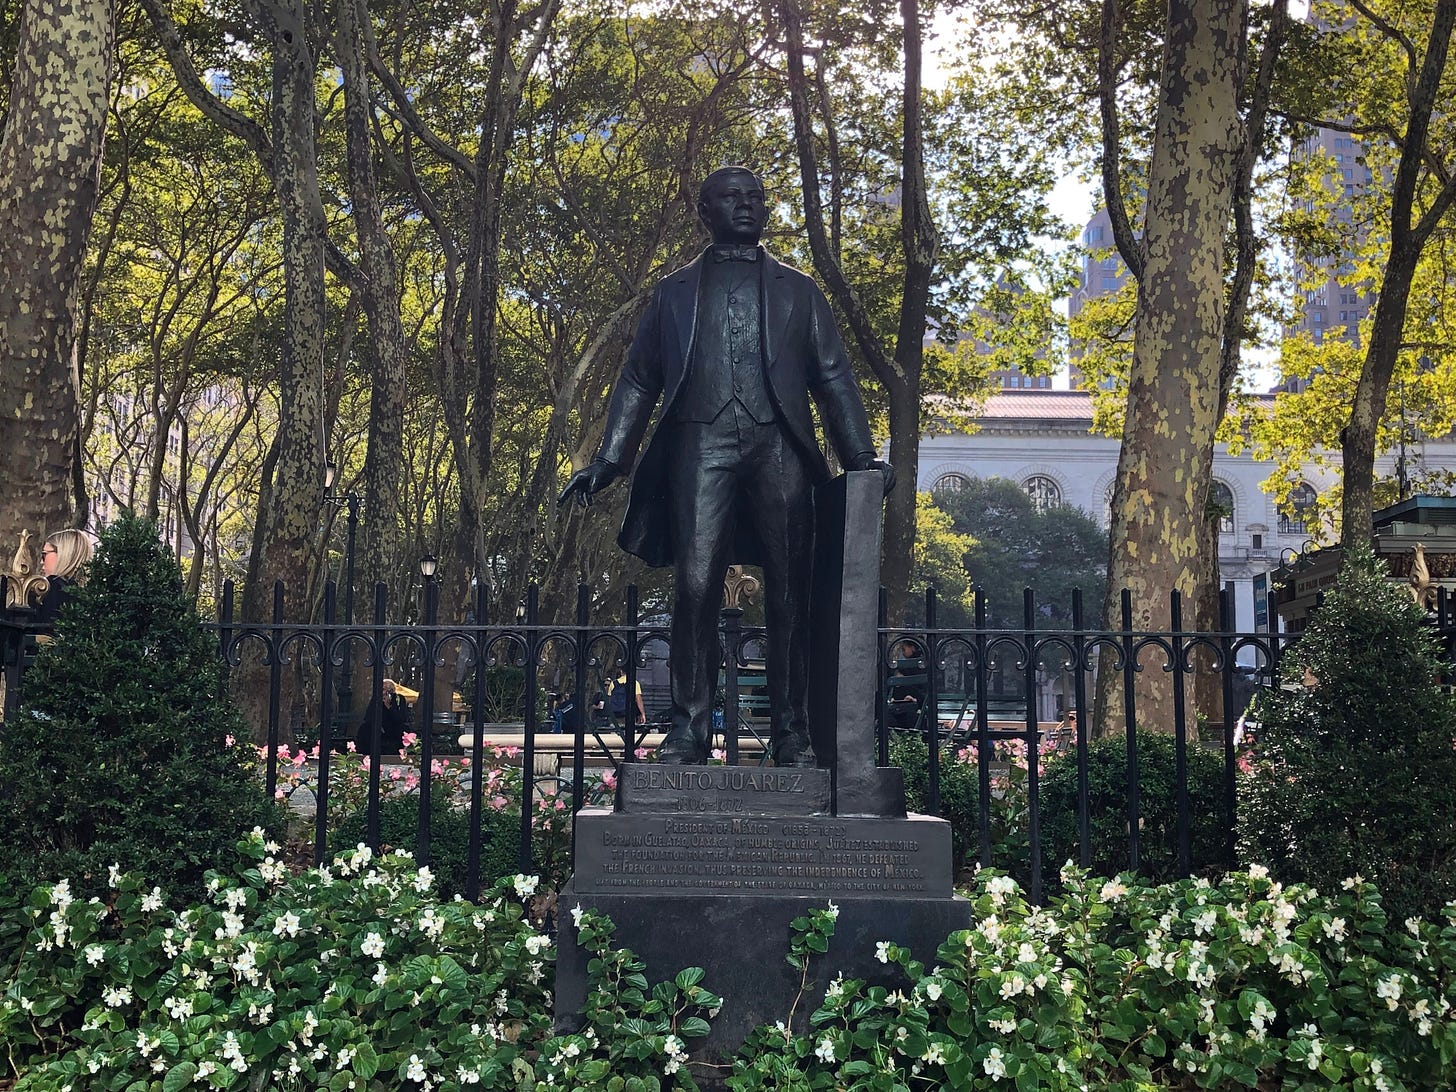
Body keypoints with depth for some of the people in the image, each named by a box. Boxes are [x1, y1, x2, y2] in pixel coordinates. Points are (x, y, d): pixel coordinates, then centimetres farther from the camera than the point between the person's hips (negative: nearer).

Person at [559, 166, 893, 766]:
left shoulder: (798, 290, 21)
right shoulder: (675, 291, 21)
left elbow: (833, 378, 15)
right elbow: (639, 380, 17)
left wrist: (861, 456, 2)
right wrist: (607, 460, 5)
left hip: (778, 448, 1)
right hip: (702, 446, 0)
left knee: (788, 595, -2)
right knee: (695, 587, -10)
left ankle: (791, 733, 2)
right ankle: (689, 728, -5)